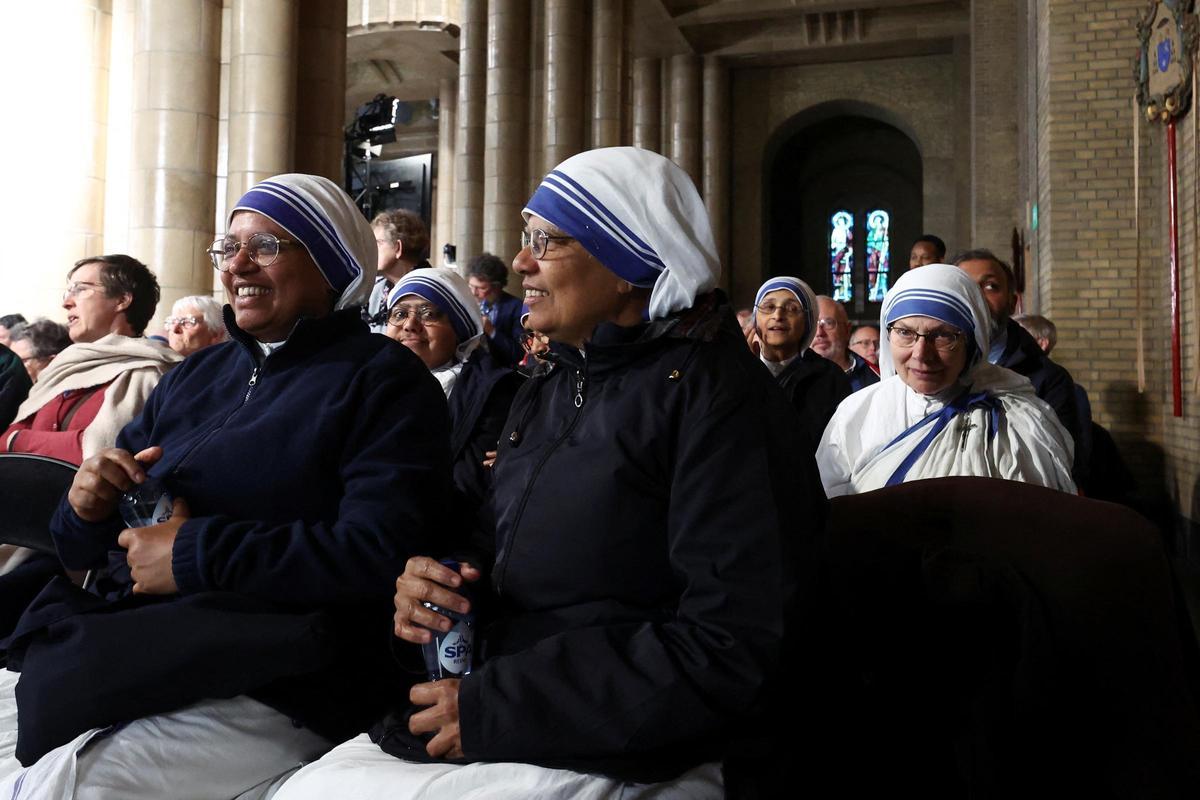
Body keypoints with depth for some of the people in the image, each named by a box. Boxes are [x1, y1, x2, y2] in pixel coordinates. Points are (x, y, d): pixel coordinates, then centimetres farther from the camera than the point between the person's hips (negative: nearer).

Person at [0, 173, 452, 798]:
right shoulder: (193, 376, 17)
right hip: (118, 648, 6)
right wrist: (87, 507, -3)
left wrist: (195, 554, -15)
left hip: (270, 692, -6)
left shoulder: (383, 379, -4)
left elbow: (381, 552, -18)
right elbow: (82, 549, 21)